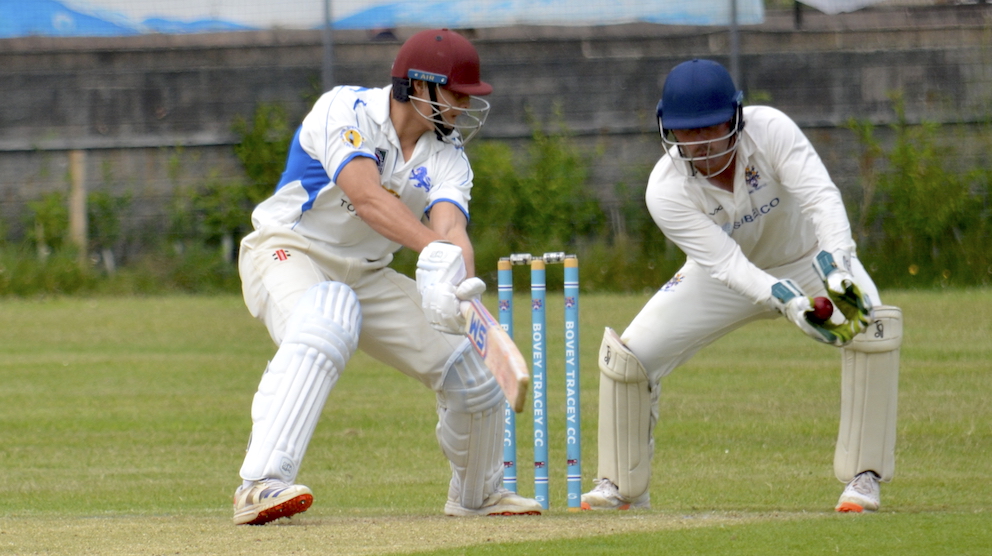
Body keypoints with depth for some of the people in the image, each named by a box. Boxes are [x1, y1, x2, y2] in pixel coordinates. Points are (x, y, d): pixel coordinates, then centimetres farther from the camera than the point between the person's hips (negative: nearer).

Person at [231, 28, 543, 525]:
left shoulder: (446, 154, -3)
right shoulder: (345, 111, -19)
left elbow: (449, 225, -21)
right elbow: (366, 196, -35)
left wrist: (460, 285, -43)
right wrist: (436, 250, -48)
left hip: (367, 275, 6)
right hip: (287, 254, -6)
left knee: (471, 369, 0)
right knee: (325, 324, -39)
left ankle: (477, 494, 29)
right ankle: (260, 486, -47)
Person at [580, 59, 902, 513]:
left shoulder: (770, 130, -29)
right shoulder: (666, 190, -28)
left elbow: (820, 195, -40)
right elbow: (724, 262, -35)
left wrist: (836, 264, -59)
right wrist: (785, 300, -52)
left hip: (805, 259, -1)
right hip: (727, 277, 1)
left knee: (874, 323, -29)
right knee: (626, 355, -11)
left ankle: (863, 477, -20)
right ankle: (623, 486, 12)